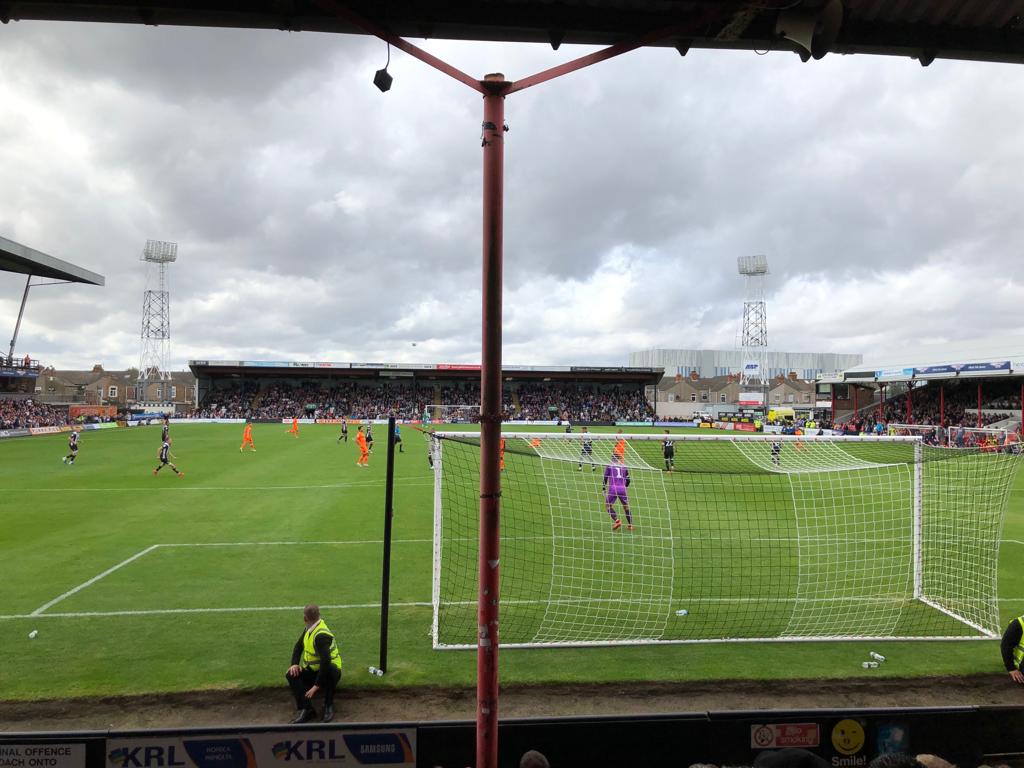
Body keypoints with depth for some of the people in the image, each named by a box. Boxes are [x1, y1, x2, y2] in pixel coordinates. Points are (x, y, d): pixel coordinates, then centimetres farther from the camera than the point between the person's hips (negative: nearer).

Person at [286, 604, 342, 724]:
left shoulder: (321, 636, -27)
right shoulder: (310, 628, 0)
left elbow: (325, 662, -36)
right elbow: (298, 646, 10)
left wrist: (317, 685, -34)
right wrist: (295, 664, -9)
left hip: (329, 670, -8)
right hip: (313, 670, 8)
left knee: (331, 671, -42)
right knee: (291, 674, -15)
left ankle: (328, 706, -19)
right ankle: (307, 709, -23)